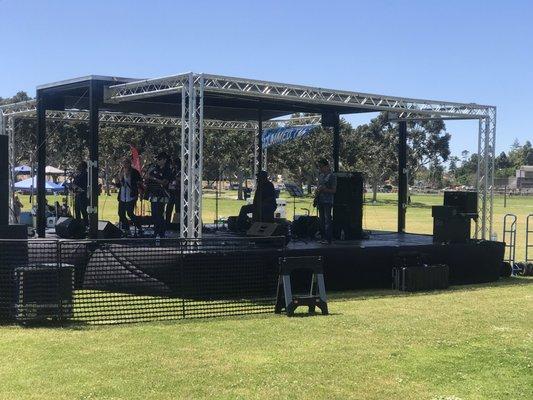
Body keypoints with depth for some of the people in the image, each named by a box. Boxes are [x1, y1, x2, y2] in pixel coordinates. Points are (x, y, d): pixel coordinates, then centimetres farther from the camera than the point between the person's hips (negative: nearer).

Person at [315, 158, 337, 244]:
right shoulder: (320, 175, 14)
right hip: (320, 200, 8)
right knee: (321, 220, 10)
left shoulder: (332, 176, -9)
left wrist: (323, 189, -22)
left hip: (328, 201, -8)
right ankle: (323, 237, 17)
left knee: (327, 219, -8)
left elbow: (333, 190, -11)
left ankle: (328, 239, -7)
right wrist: (317, 192, 6)